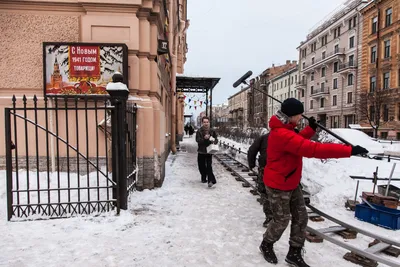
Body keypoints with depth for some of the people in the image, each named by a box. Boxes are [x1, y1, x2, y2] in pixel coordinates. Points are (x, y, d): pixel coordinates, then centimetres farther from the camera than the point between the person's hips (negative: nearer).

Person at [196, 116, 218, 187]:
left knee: (209, 166, -10)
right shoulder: (199, 131, -2)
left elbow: (216, 140, 7)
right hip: (201, 152, 1)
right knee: (201, 166, 10)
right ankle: (204, 178, 30)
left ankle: (211, 180, -10)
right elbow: (197, 140, -15)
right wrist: (204, 138, -32)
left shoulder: (212, 131, 4)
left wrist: (214, 140, -17)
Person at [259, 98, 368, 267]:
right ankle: (266, 245, 36)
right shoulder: (282, 135, -32)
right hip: (278, 186, -10)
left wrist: (311, 128, 8)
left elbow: (297, 142, 18)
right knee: (281, 221, 7)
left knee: (301, 218, 14)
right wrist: (349, 150, -34)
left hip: (291, 184, 10)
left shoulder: (285, 130, 3)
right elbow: (313, 149, -36)